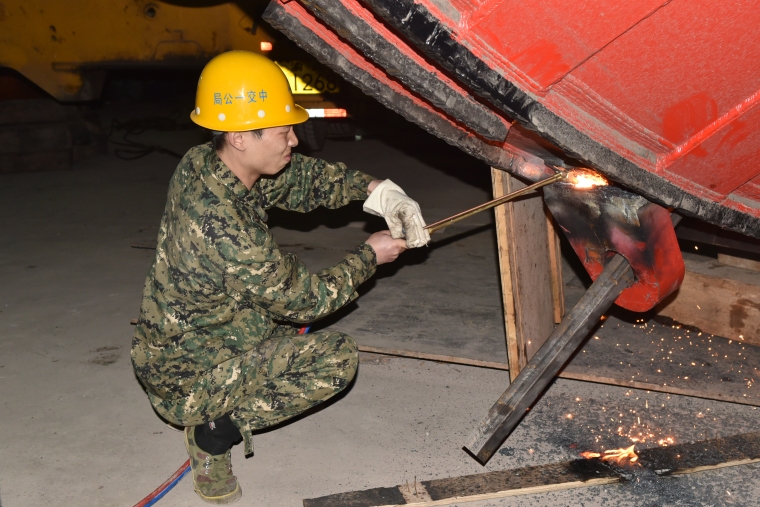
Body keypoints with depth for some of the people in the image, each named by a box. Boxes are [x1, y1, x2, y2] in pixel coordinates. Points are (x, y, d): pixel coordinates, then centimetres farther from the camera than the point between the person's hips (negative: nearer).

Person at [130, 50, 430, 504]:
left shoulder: (202, 163, -9)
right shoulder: (222, 225, -35)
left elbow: (304, 178, 2)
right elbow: (305, 301, -21)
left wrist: (376, 189, -10)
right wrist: (369, 257, -8)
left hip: (165, 343, 8)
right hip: (186, 379, -8)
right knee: (339, 358, -6)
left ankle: (220, 415, 17)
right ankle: (216, 431, -1)